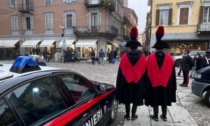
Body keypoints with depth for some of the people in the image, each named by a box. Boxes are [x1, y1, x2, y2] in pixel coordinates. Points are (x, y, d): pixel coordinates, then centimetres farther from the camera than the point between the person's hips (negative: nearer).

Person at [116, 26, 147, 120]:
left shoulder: (124, 56, -8)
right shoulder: (142, 57, -6)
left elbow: (120, 71, -4)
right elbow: (144, 71, 1)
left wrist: (120, 82, 6)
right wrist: (143, 82, 12)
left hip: (126, 81, 0)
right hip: (138, 82, 1)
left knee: (127, 98, 12)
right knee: (136, 99, 12)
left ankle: (127, 114, 20)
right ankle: (133, 114, 20)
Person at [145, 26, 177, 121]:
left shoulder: (150, 58, -9)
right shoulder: (169, 58, -3)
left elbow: (148, 72, -5)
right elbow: (172, 73, 3)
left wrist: (147, 84, 4)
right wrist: (171, 85, 13)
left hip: (153, 83, -2)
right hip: (165, 84, 2)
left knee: (155, 100, 9)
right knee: (164, 100, 15)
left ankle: (155, 116, 19)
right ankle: (164, 116, 26)